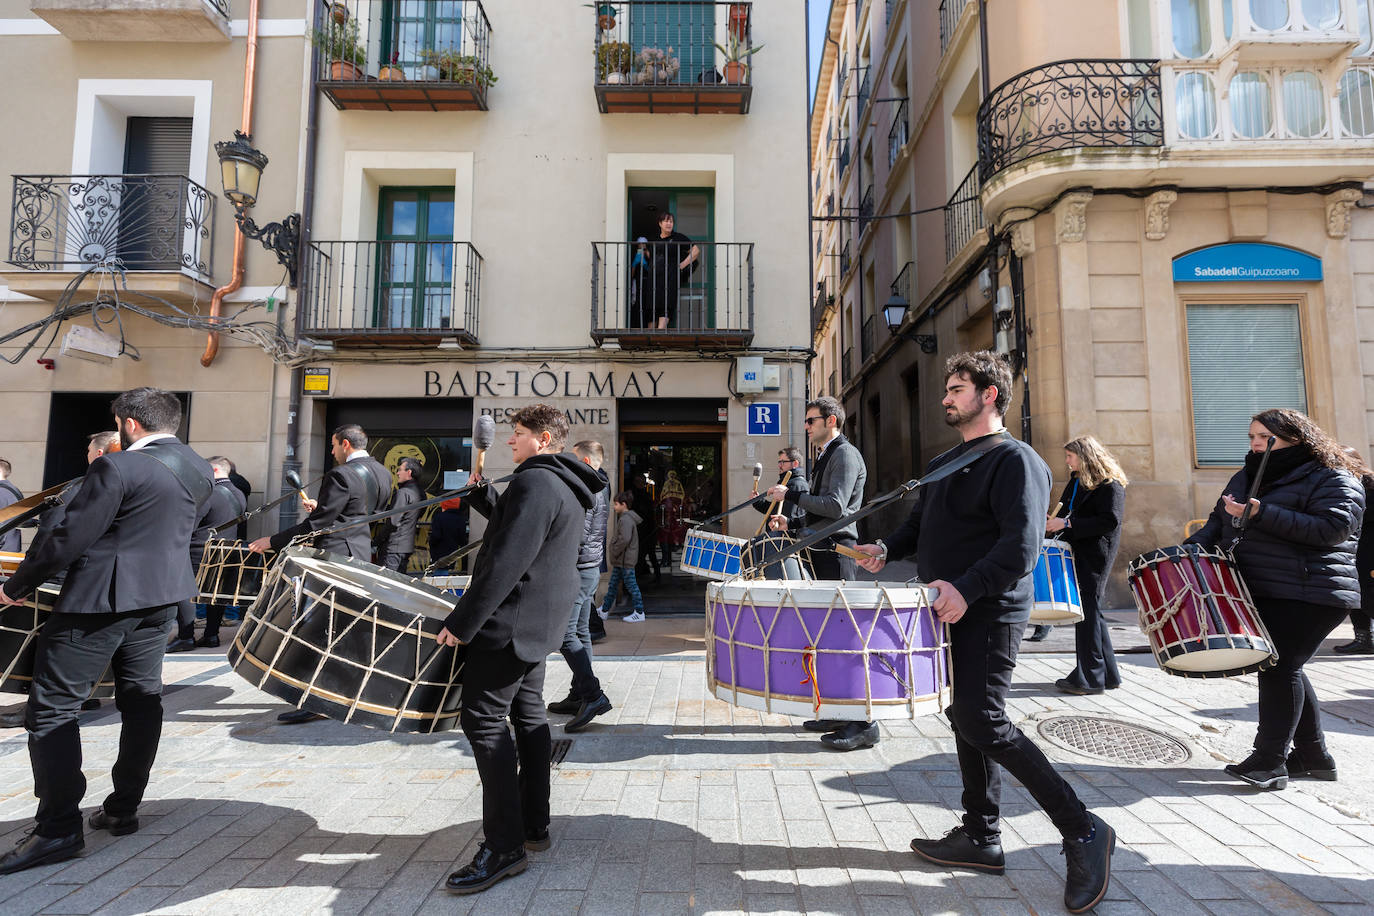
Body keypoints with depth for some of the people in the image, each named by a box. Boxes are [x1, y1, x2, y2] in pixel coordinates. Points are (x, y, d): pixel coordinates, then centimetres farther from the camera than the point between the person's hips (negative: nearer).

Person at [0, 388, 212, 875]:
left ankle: (58, 829, 5)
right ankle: (123, 809, 24)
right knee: (141, 699, 15)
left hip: (100, 597, -8)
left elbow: (69, 539, -14)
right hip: (162, 595, 8)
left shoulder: (117, 468, -17)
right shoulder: (200, 470, 5)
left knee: (52, 707, 2)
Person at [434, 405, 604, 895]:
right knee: (528, 716, 16)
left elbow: (505, 563, -25)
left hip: (509, 621, -11)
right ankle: (533, 825, 26)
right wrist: (477, 493, 18)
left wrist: (461, 622, -21)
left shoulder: (535, 482, -19)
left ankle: (504, 846, -2)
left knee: (483, 720, -6)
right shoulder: (566, 488, 14)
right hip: (537, 624, 11)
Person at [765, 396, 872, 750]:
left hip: (837, 550, -10)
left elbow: (835, 506, -21)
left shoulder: (845, 454, -10)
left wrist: (791, 495, -15)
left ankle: (863, 723, -4)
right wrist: (791, 522, 16)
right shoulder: (825, 457, 21)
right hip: (823, 550, 10)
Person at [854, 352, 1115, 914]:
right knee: (965, 719, 12)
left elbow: (1022, 545, -21)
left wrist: (966, 589, -31)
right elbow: (921, 524, 23)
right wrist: (887, 549, 4)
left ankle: (1082, 831, 3)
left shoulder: (1015, 460, -10)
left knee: (982, 723, -12)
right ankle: (981, 838, 24)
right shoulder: (943, 463, 18)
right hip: (948, 612, 9)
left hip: (988, 615, -9)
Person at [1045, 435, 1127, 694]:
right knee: (1088, 611, 13)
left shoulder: (1110, 483, -9)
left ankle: (1090, 678, -1)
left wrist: (1068, 524, -20)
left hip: (1095, 554, -9)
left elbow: (1110, 521, -19)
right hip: (1075, 551, 9)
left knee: (1087, 610, -8)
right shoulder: (1076, 480, 18)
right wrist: (1053, 523, 6)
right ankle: (1107, 674, 23)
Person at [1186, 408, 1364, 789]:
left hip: (1309, 595, -7)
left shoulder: (1334, 479, -5)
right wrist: (1188, 550, 0)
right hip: (1259, 593, 7)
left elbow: (1333, 528, -20)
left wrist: (1263, 514, -25)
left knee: (1279, 666, -10)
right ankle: (1313, 755, 25)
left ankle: (1270, 761, -5)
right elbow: (1218, 522, 17)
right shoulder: (1248, 476, 17)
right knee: (1284, 668, 12)